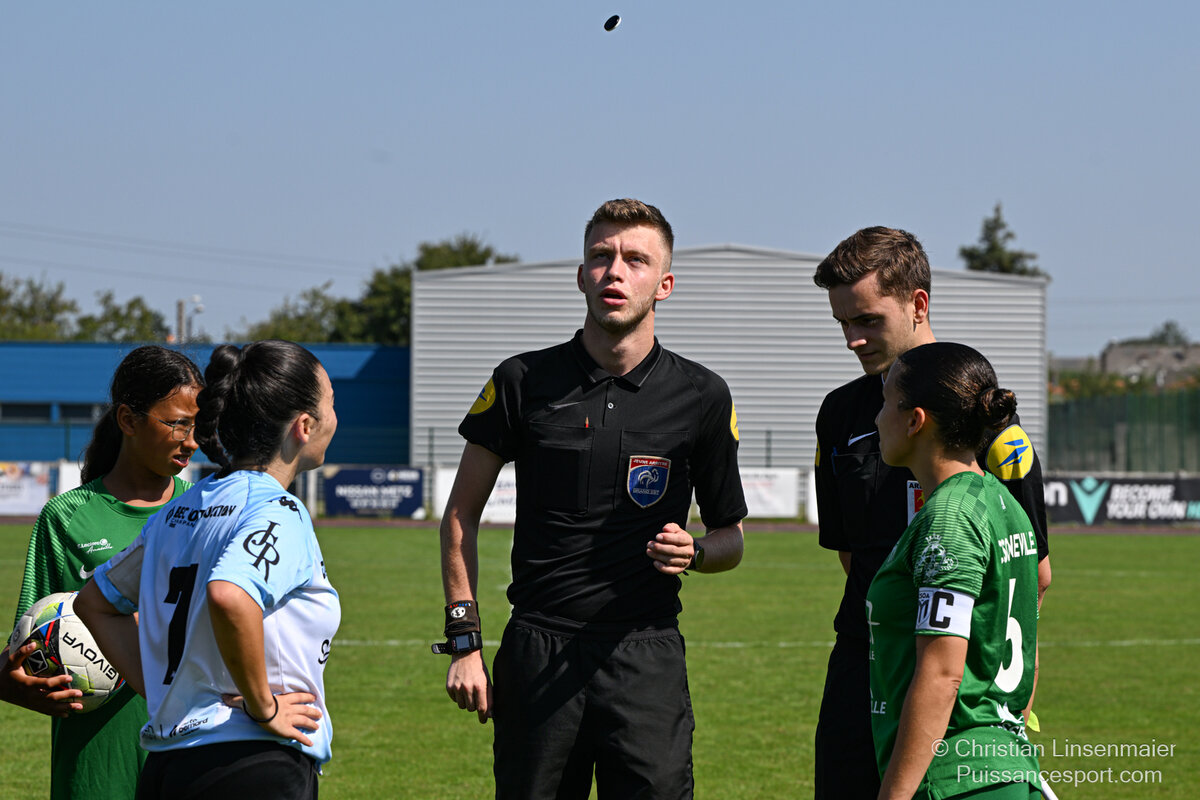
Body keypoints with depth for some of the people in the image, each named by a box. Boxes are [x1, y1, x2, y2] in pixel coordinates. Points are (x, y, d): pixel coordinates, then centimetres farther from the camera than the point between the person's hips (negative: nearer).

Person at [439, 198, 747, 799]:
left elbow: (730, 535, 14)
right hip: (537, 653, 0)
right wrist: (464, 639, 2)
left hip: (646, 656, 0)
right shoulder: (524, 382, 3)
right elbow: (461, 514, 10)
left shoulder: (702, 397, 4)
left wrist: (693, 552, -9)